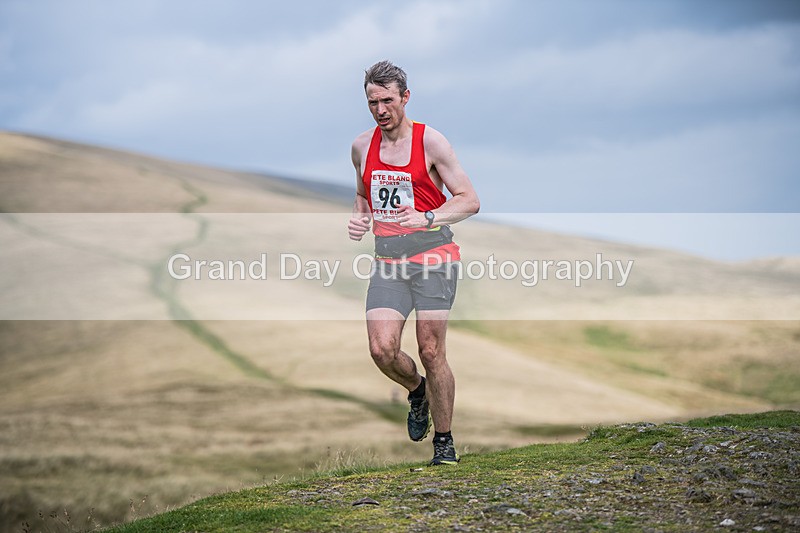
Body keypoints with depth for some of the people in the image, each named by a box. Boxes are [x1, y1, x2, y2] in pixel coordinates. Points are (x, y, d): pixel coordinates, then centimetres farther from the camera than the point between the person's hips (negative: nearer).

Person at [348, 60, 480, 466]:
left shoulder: (431, 142, -4)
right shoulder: (362, 147, 10)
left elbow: (469, 200, -4)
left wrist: (427, 218, -20)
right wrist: (358, 219, 6)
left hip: (432, 254, -4)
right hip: (387, 260, 4)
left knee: (431, 352, -6)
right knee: (382, 349, -13)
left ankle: (444, 440, 11)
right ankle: (417, 390, 20)